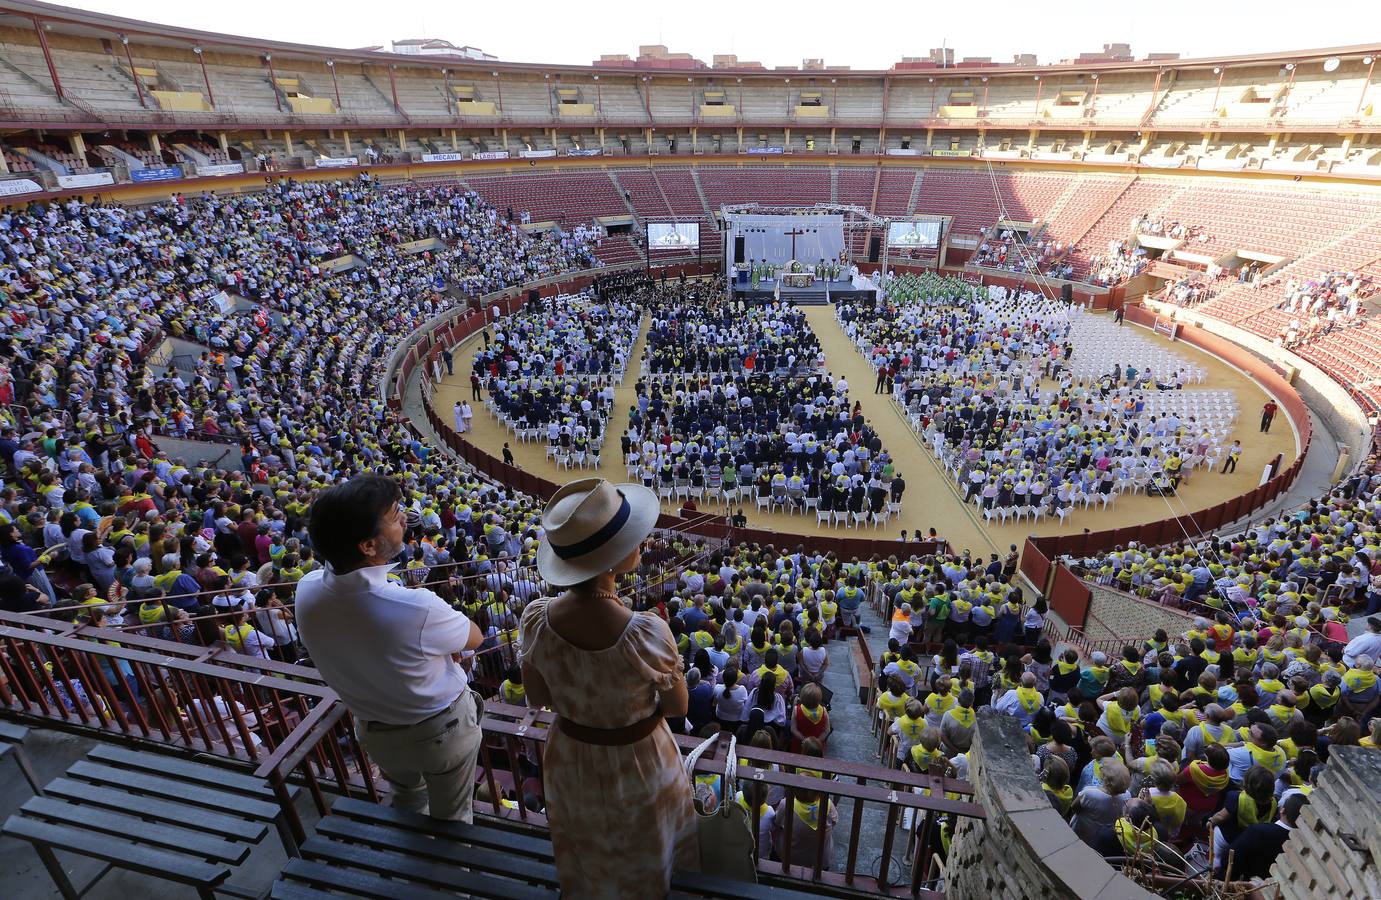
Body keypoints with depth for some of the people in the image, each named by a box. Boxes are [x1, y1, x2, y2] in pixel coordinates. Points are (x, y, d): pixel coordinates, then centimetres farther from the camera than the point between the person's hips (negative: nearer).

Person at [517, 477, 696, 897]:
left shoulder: (535, 619, -26)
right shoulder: (647, 633, -37)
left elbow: (538, 698, -8)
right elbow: (679, 707, -17)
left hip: (570, 760, 3)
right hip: (637, 764, -3)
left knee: (587, 864, 35)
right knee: (644, 864, 32)